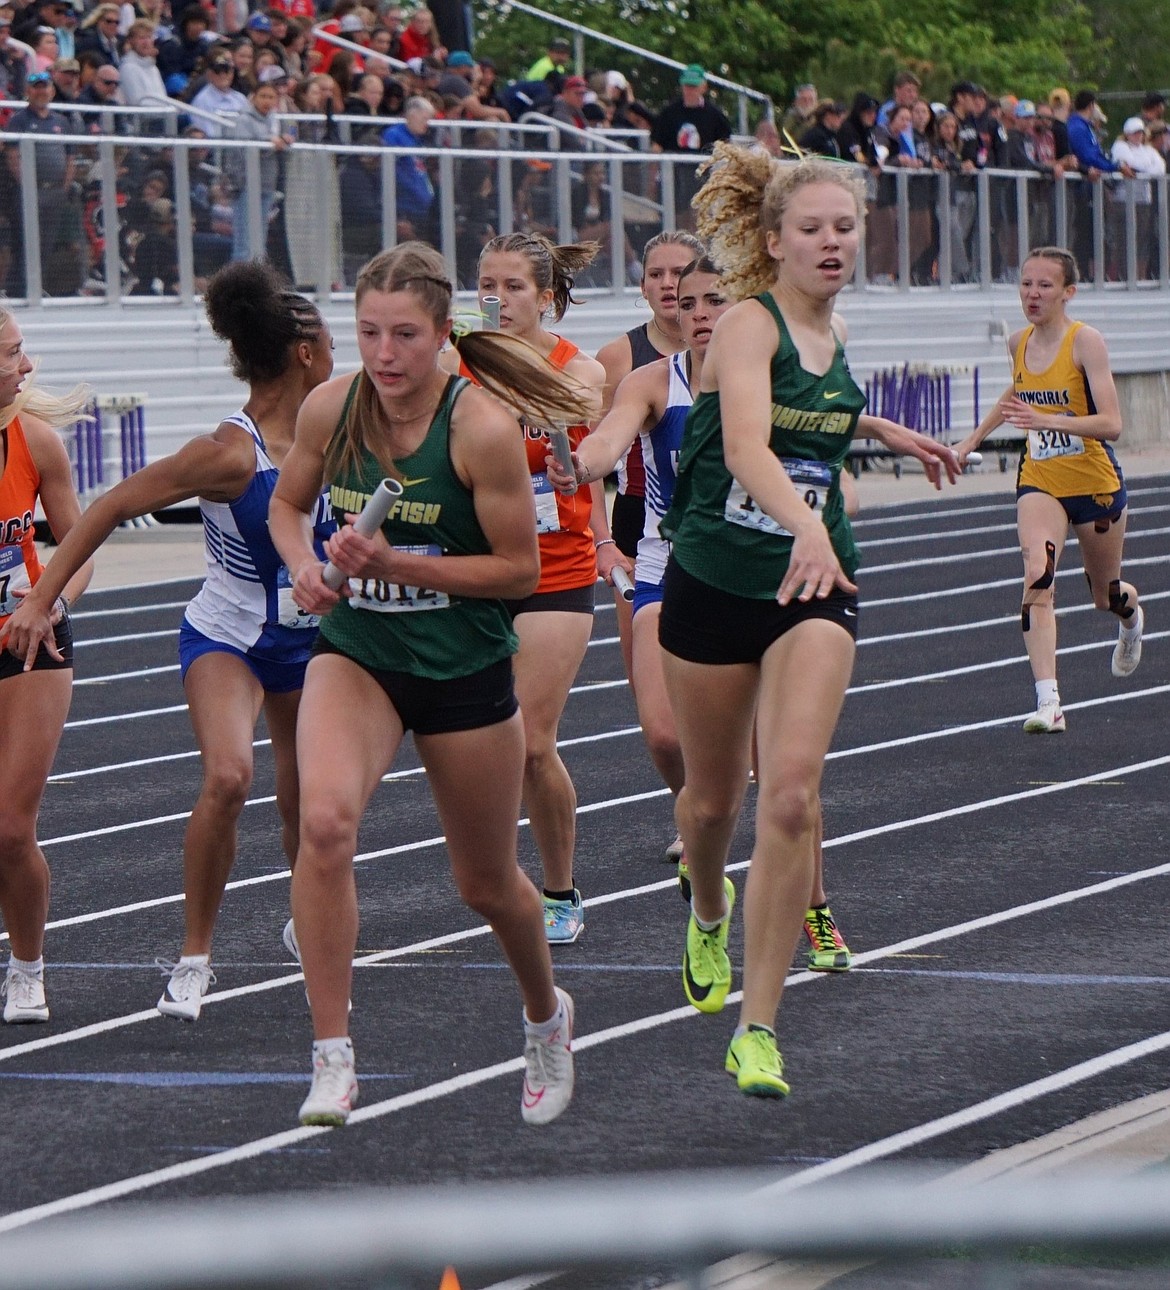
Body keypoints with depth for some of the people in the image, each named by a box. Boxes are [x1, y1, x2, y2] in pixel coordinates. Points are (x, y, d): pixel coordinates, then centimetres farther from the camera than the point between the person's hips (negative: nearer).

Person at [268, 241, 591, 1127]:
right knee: (325, 819, -28)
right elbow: (288, 503, 11)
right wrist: (304, 565, -10)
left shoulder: (483, 427, -19)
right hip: (355, 655, 2)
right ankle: (333, 1060, -22)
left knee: (487, 882, 14)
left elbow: (519, 569, -13)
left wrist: (397, 564, -23)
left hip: (465, 670, -2)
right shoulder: (331, 407, -8)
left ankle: (548, 1017, 47)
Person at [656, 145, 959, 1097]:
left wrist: (887, 431, 32)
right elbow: (747, 446, -34)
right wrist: (804, 525, -50)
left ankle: (758, 1028, -13)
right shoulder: (749, 324, -15)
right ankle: (710, 910, 52)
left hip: (814, 586, 3)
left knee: (792, 793, -16)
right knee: (713, 795, 15)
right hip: (715, 581, -3)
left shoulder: (833, 331, 5)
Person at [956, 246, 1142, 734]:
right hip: (1039, 482, 3)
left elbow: (1111, 423, -25)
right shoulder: (1019, 343, -1)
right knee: (1037, 577, -23)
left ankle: (1131, 615, 57)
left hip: (1096, 483, -3)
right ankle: (1048, 703, -31)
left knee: (1106, 596, 16)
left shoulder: (1085, 341, -17)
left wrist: (1046, 419, -37)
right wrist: (974, 438, 26)